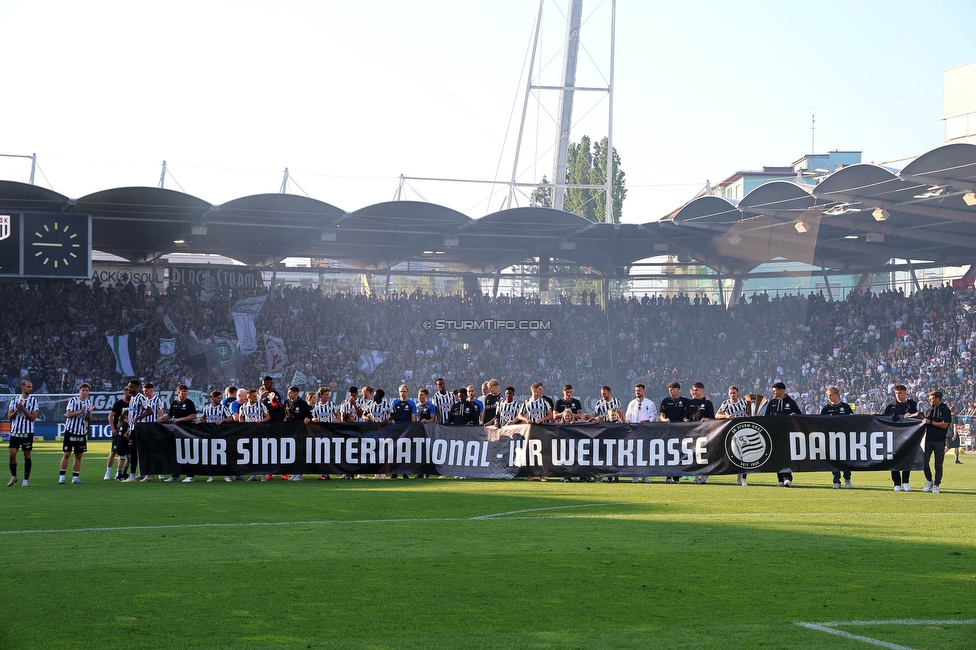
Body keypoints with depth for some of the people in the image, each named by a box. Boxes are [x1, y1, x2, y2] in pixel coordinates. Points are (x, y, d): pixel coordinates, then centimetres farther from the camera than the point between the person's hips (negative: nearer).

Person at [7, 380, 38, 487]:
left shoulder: (33, 400, 1)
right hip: (15, 431, 1)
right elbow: (9, 416, 5)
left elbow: (33, 418, -5)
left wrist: (23, 409, -15)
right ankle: (13, 476, 14)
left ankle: (25, 480, 7)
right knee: (12, 454, -6)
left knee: (27, 455, 0)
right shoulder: (14, 399, 7)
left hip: (27, 432, -1)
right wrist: (17, 410, -12)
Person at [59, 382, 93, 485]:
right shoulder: (73, 401, -6)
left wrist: (89, 411, -9)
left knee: (78, 455, 6)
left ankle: (75, 477, 11)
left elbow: (89, 419, 10)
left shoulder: (88, 403, 10)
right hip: (71, 430, -5)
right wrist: (81, 411, -17)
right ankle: (61, 477, -1)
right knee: (67, 454, -6)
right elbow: (68, 414, -13)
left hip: (82, 432, 5)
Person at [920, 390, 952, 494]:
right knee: (924, 462, -3)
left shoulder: (945, 410, -3)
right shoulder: (928, 410, 13)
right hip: (928, 440, 4)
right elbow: (923, 422, 20)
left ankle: (936, 485, 9)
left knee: (938, 465, 1)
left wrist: (930, 422, -15)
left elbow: (944, 425, -12)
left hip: (940, 441, -4)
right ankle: (929, 481, 14)